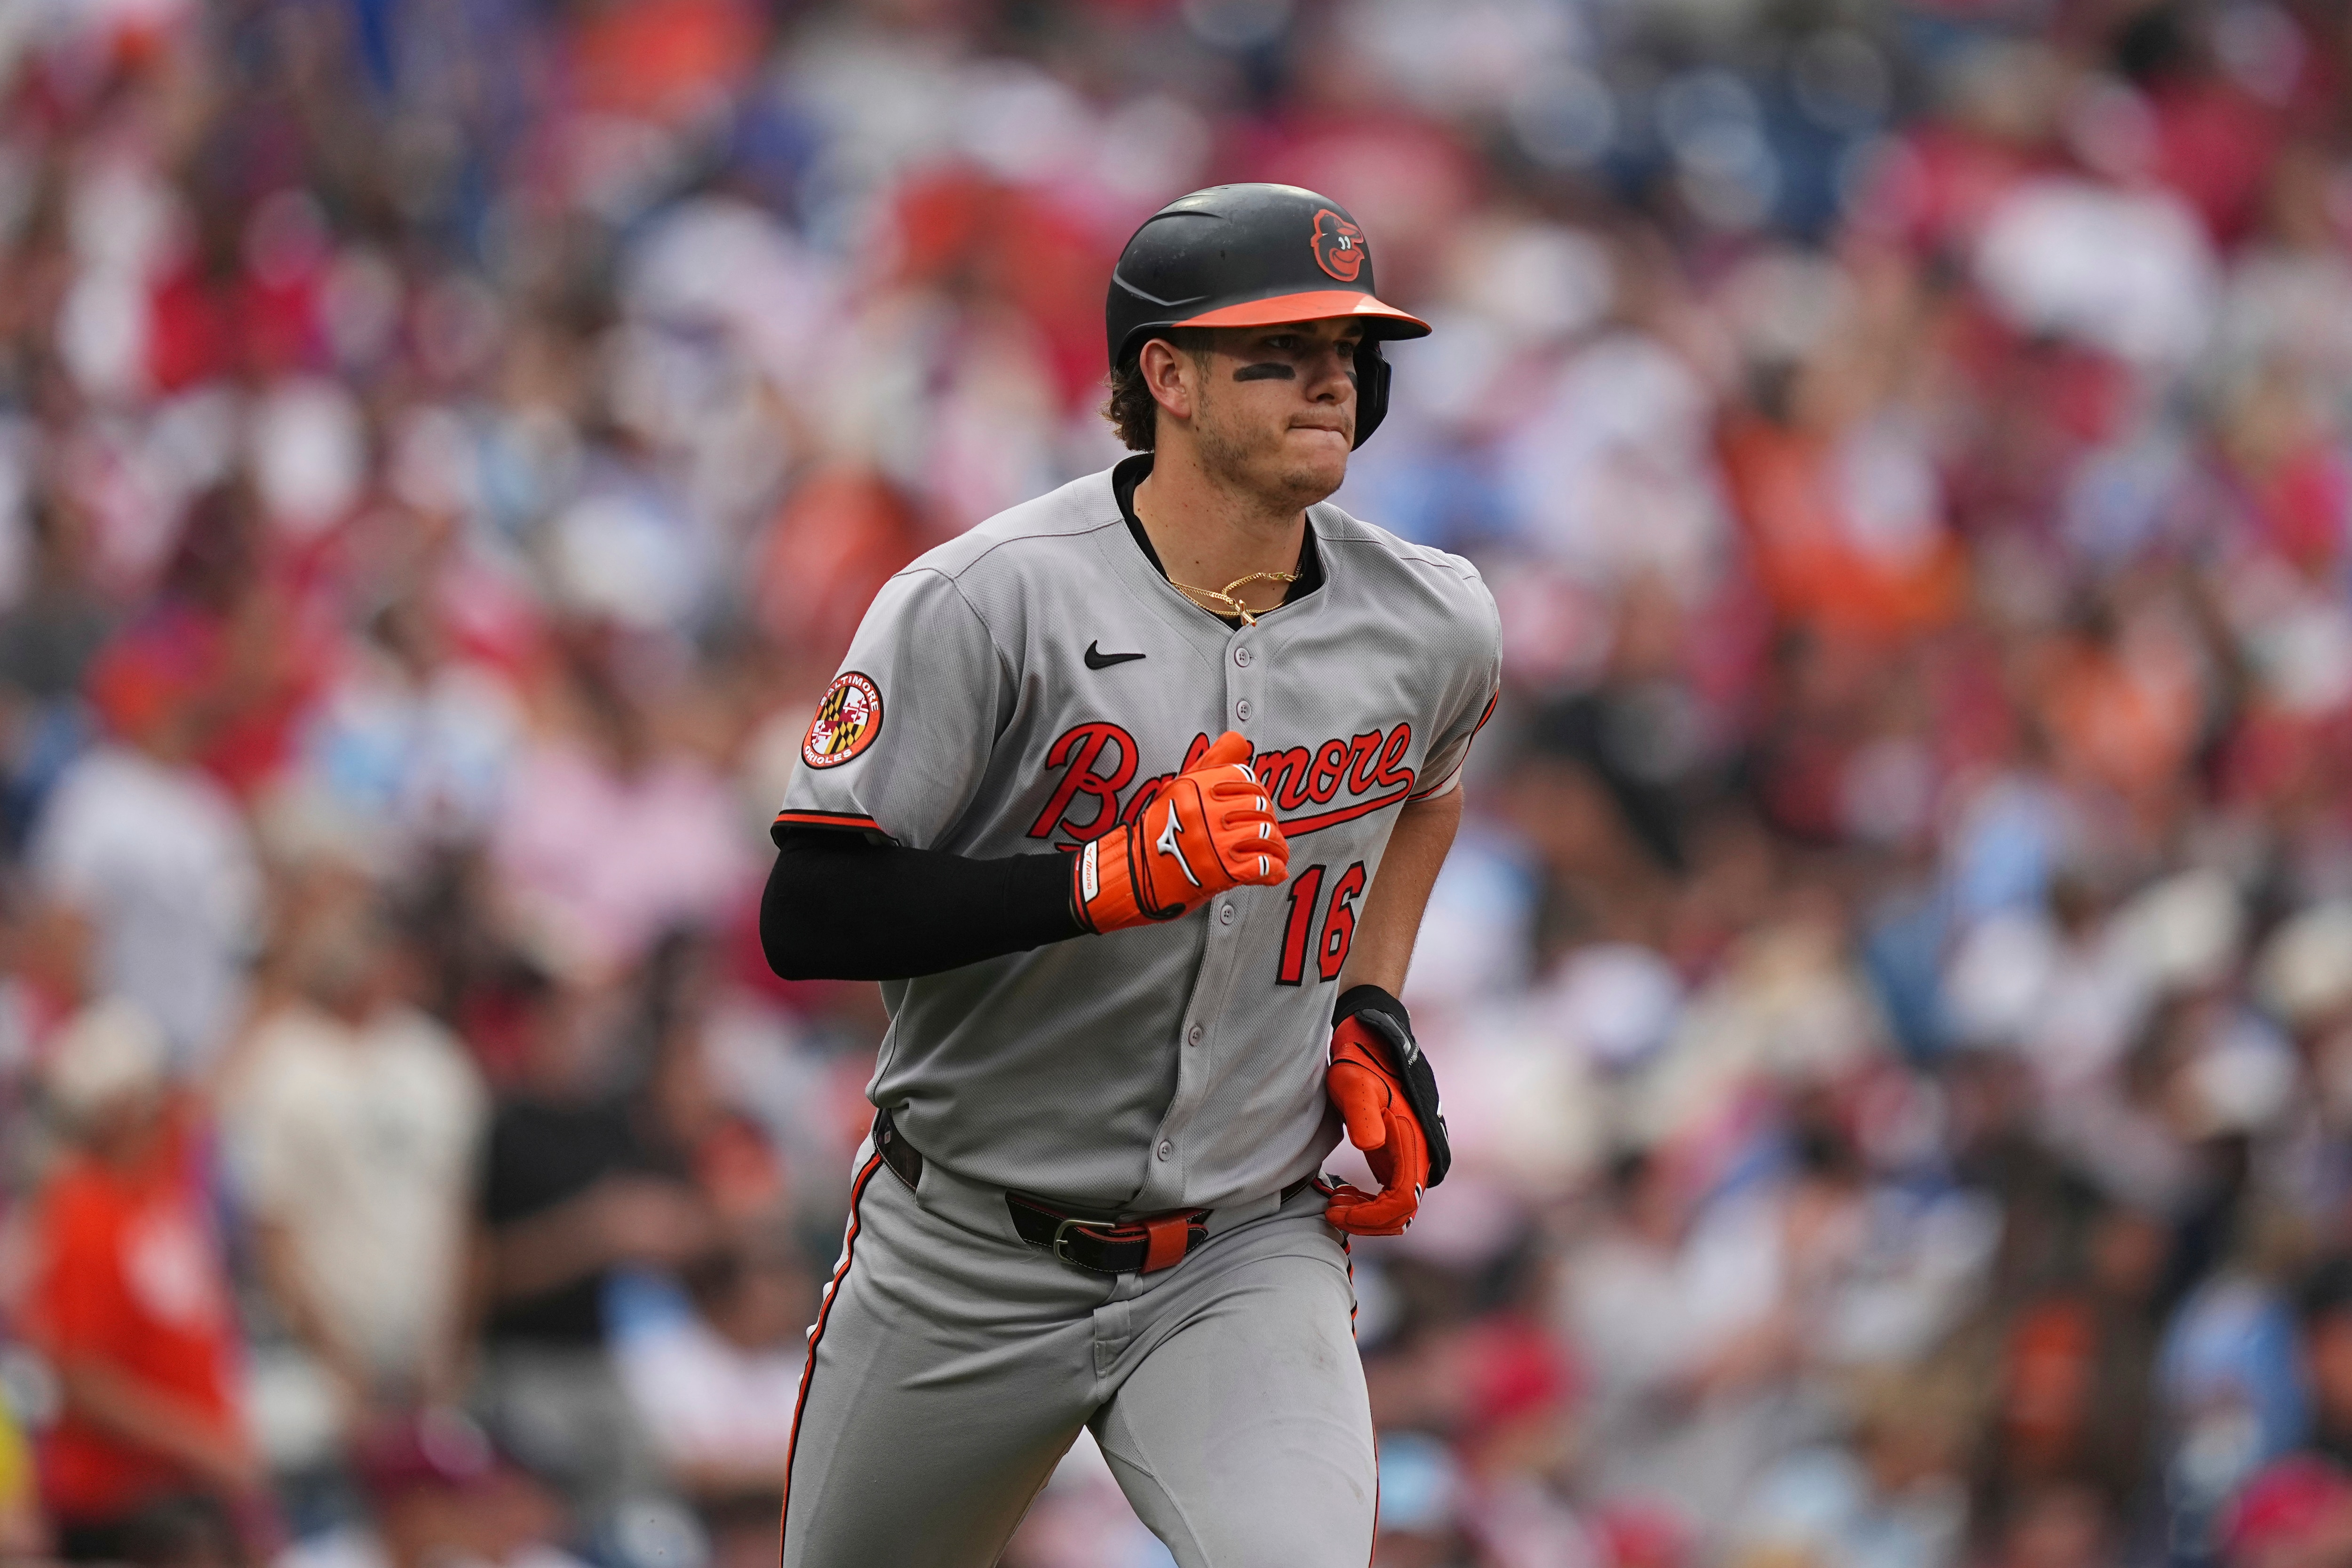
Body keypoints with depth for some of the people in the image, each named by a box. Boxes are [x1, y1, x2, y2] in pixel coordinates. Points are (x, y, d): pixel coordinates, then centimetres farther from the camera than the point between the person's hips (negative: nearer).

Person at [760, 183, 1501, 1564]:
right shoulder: (984, 604, -17)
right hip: (966, 1268, -1)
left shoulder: (1435, 628, -2)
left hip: (1247, 1262, 1)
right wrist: (1115, 879, -30)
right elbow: (810, 918, -21)